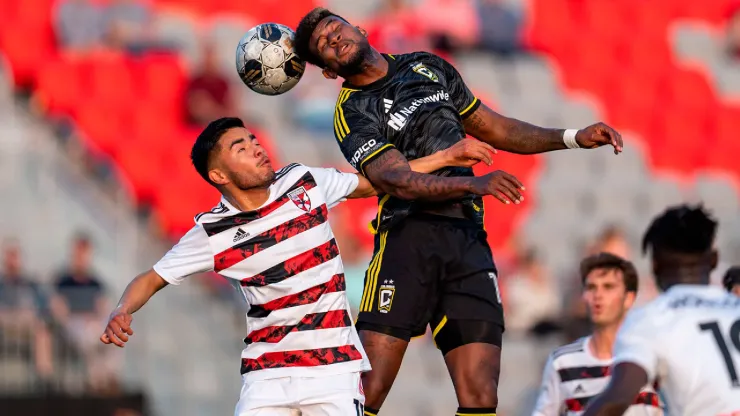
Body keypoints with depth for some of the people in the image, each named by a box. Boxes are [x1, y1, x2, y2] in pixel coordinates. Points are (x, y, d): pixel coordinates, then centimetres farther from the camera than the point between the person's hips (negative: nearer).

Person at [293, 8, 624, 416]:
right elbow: (398, 180, -12)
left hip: (468, 240, 4)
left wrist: (573, 137, 19)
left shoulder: (427, 66, 19)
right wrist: (474, 184, -26)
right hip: (407, 236, -4)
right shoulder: (351, 113, 2)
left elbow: (494, 129, 28)